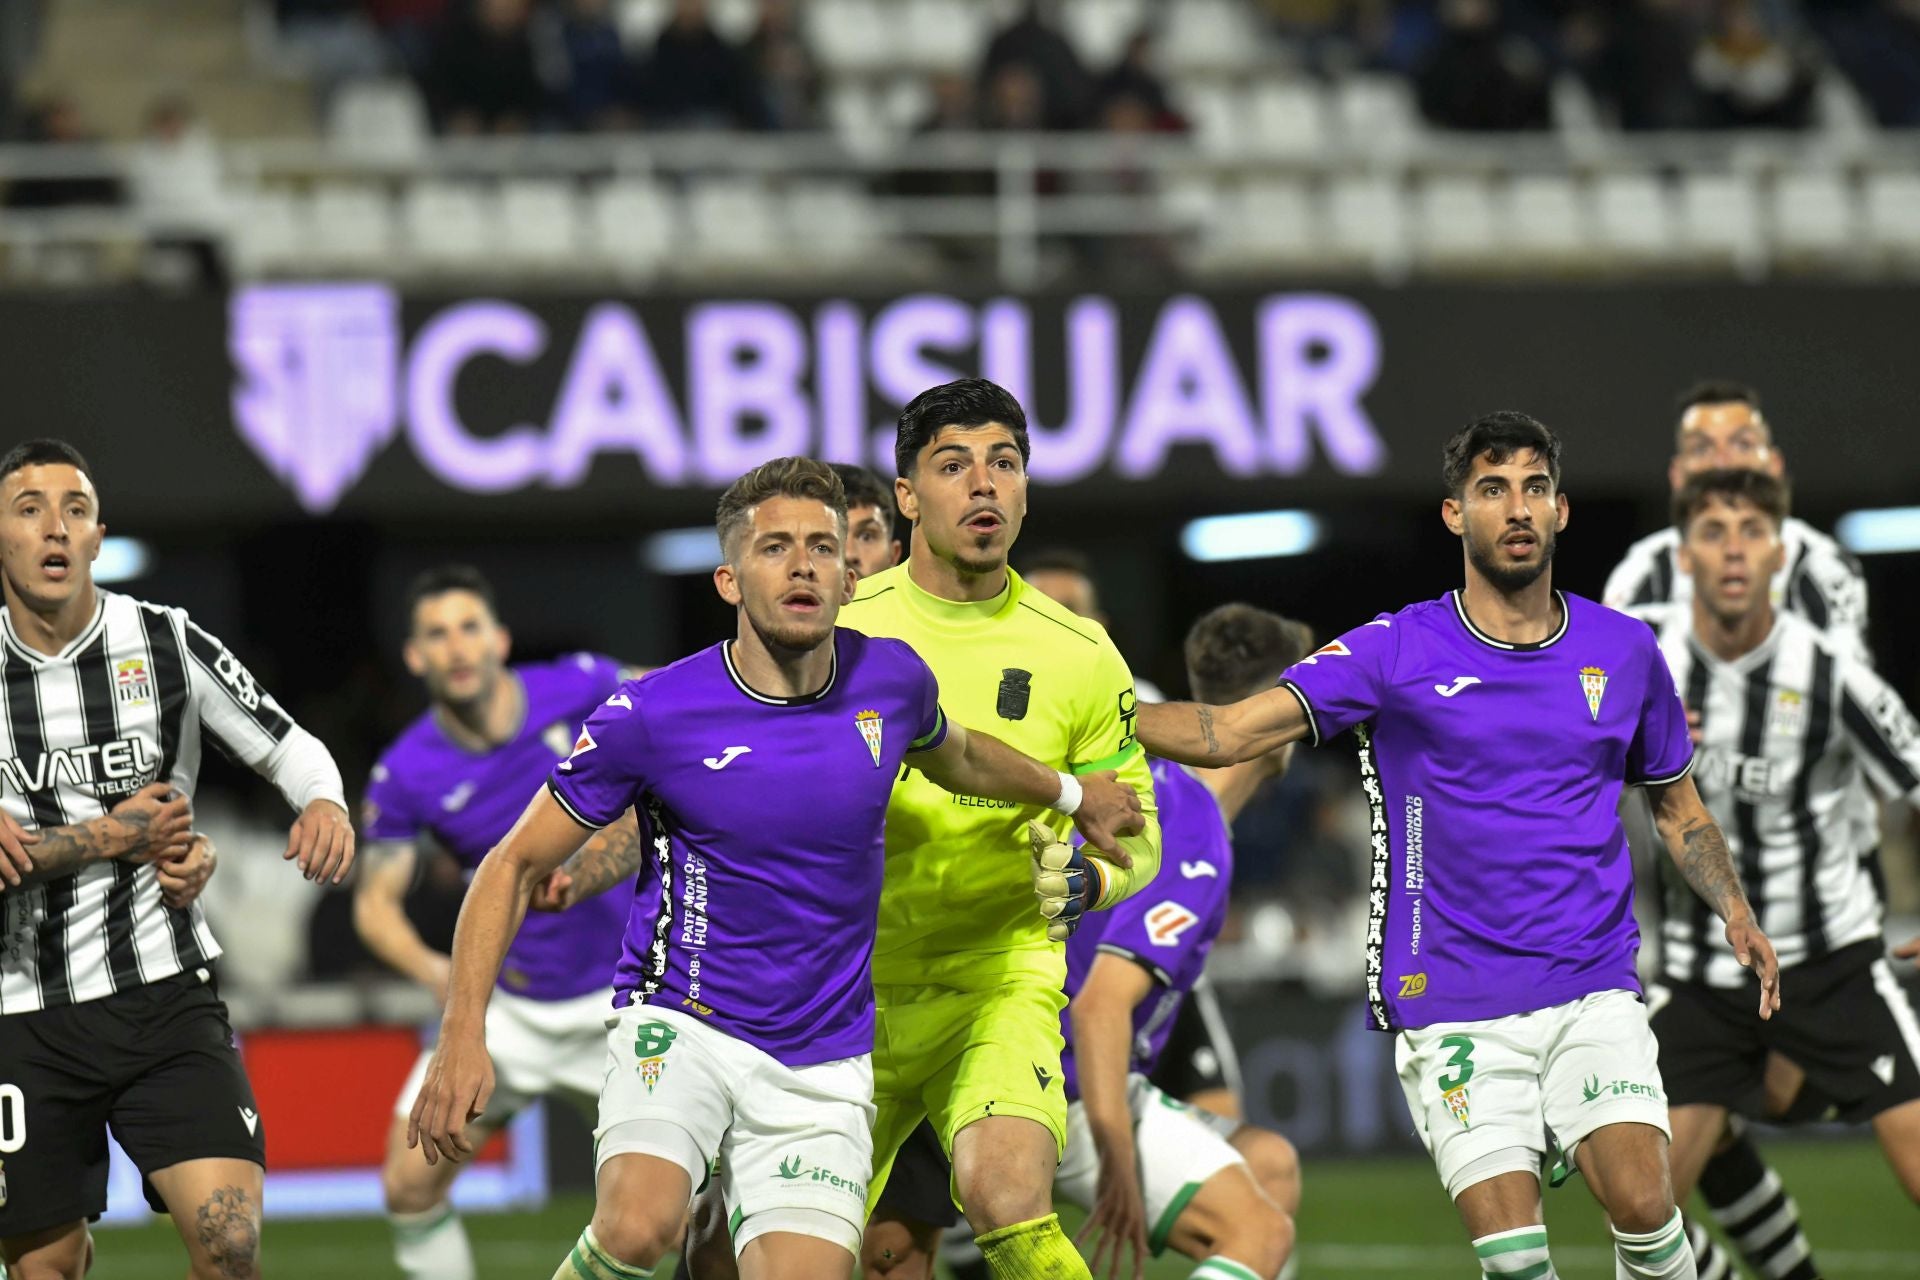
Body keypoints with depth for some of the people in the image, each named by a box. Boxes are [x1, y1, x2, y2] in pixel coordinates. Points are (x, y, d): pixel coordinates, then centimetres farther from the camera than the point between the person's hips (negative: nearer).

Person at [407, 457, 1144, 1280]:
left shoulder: (891, 681, -2)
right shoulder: (649, 716, -13)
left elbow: (955, 756, 24)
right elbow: (515, 865, -4)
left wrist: (1070, 793, 42)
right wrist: (462, 1035, -14)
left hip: (822, 1068, 4)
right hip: (679, 1026, -4)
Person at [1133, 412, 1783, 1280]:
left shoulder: (1624, 651, 8)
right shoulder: (1396, 653, -1)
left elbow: (1676, 806, 22)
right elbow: (1230, 733, -7)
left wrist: (1734, 911, 4)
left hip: (1591, 993, 2)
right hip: (1454, 1010, -2)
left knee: (1640, 1201, -19)